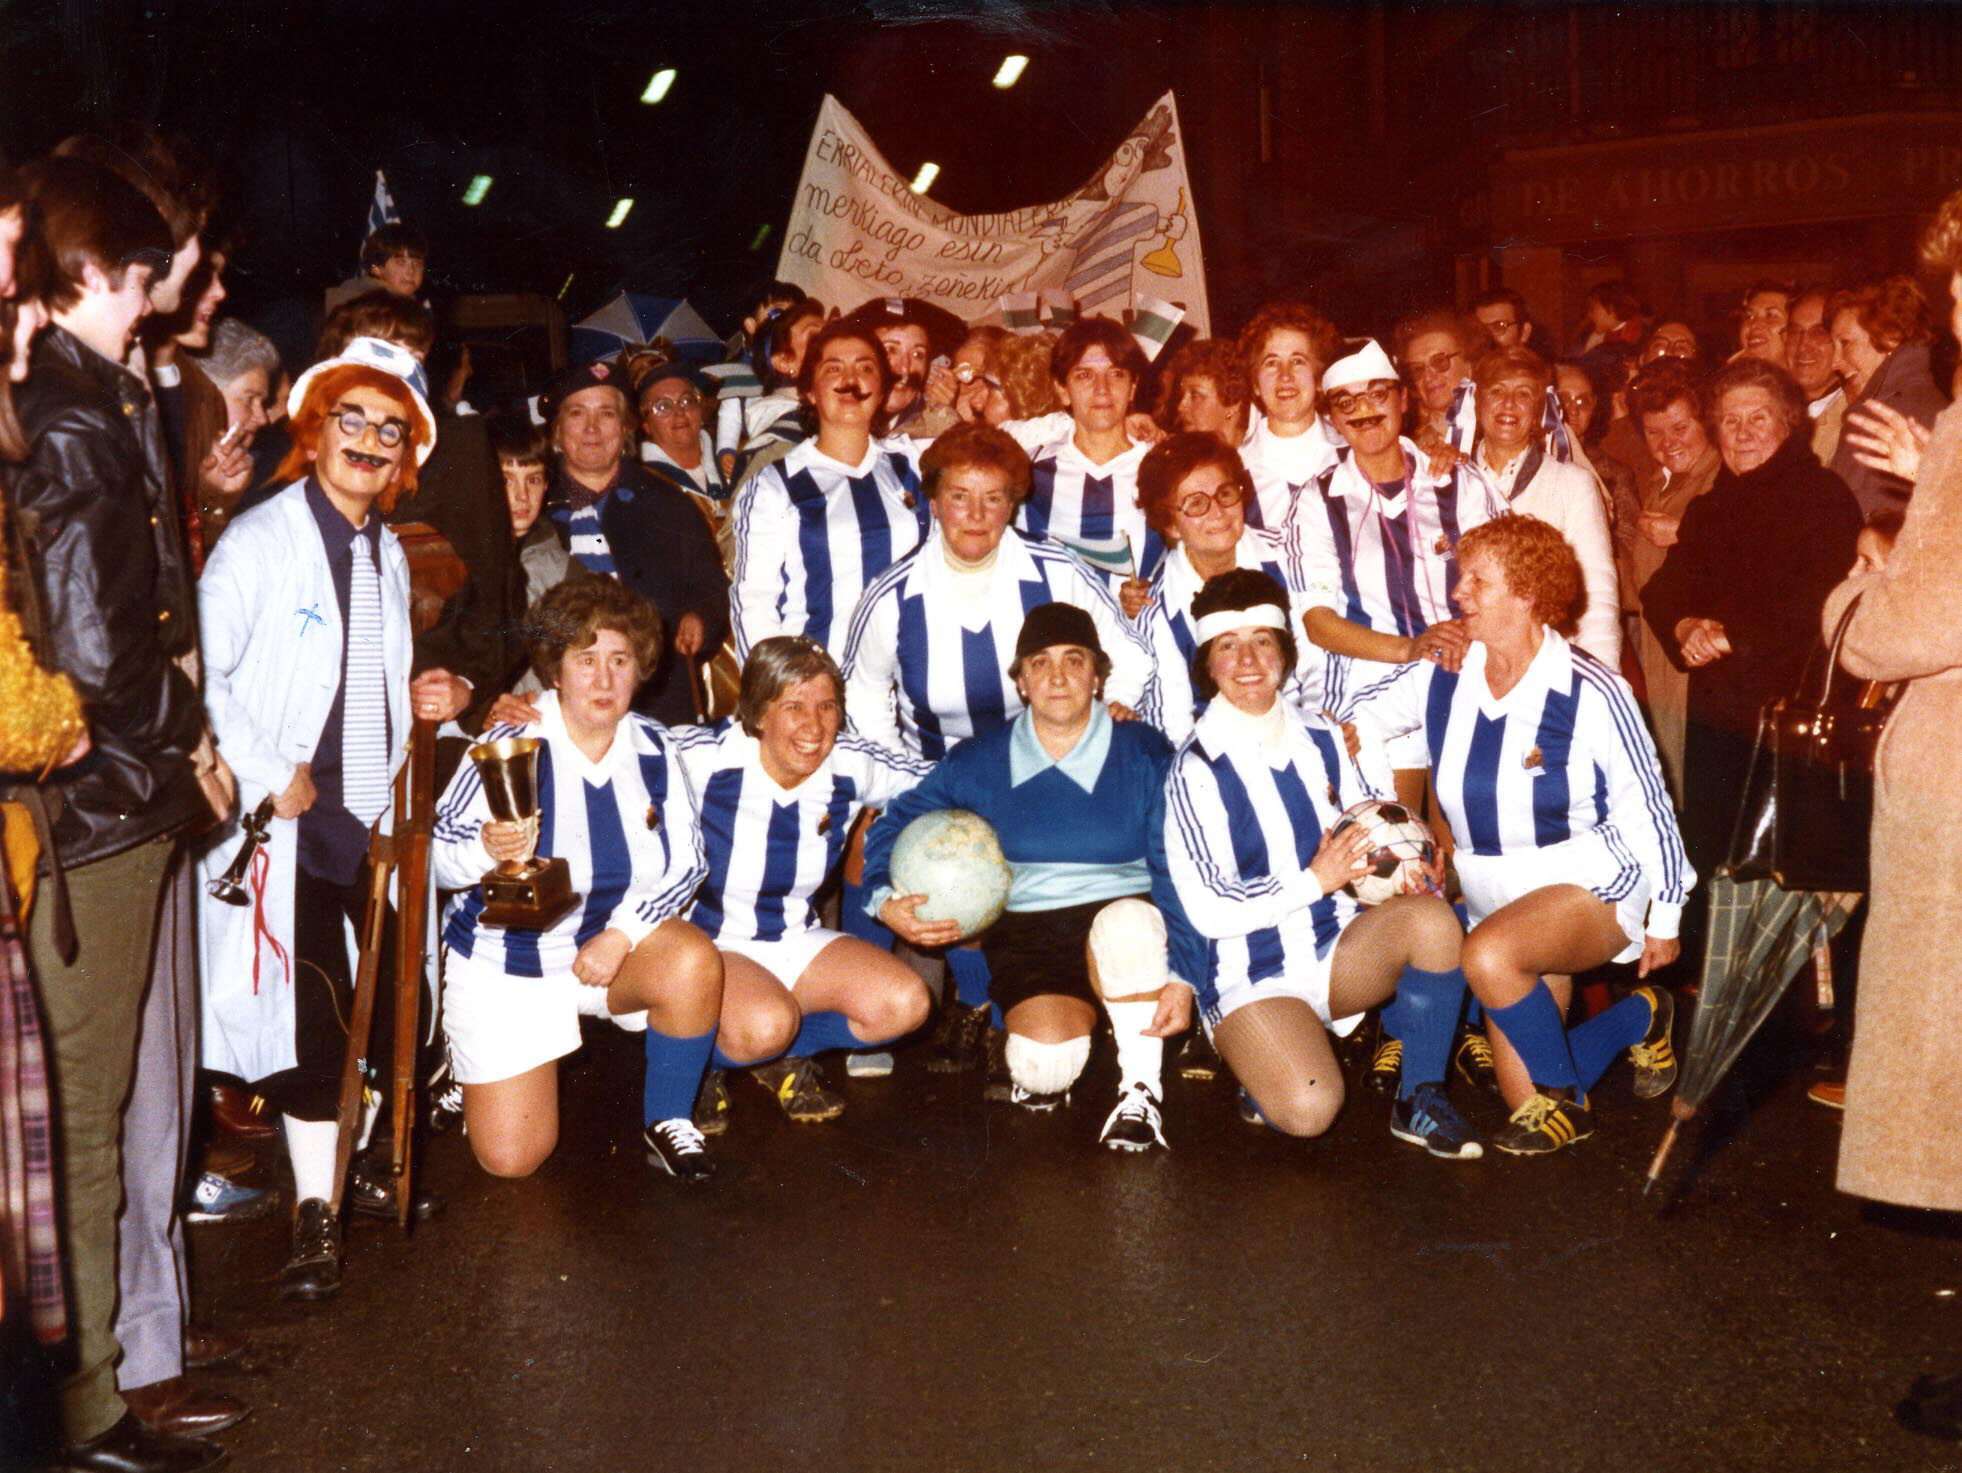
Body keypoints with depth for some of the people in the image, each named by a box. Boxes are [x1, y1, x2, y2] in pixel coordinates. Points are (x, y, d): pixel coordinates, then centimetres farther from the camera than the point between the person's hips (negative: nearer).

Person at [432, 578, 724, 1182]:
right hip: (506, 960, -2)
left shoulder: (654, 749, -5)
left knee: (694, 961, -32)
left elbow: (686, 860, -6)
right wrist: (487, 850, -41)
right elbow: (439, 853, -17)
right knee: (511, 1159, -7)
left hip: (618, 938, 3)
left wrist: (622, 935, -21)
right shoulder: (513, 743, -17)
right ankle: (468, 1062, 29)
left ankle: (667, 1121, -7)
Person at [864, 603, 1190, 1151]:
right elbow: (895, 824, 12)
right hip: (1026, 931, 1)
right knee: (1045, 1067, -27)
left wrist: (1181, 978, -17)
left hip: (1128, 922, -1)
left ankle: (1140, 1090, -17)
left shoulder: (1145, 754, 0)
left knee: (1128, 920, -38)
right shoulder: (978, 762, 6)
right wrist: (887, 903, -9)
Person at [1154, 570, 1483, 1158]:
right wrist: (1317, 879, -18)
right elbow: (1207, 909, -16)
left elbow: (1367, 830, 19)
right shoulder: (1196, 768, -11)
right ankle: (1261, 1063, 9)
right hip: (1252, 975, -5)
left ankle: (1420, 1099, -9)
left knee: (1432, 917, -26)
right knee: (1309, 1110, -29)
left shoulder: (1321, 738, 6)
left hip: (1338, 945, 5)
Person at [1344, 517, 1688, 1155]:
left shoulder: (1592, 692, -14)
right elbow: (1352, 722, 8)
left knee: (1489, 954, -37)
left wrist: (1665, 918, -2)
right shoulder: (1442, 677, -3)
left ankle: (1564, 1095, -9)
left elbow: (1647, 807, -7)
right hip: (1495, 896, 5)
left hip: (1595, 887, -5)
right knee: (1527, 1106, 2)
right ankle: (1639, 1017, 30)